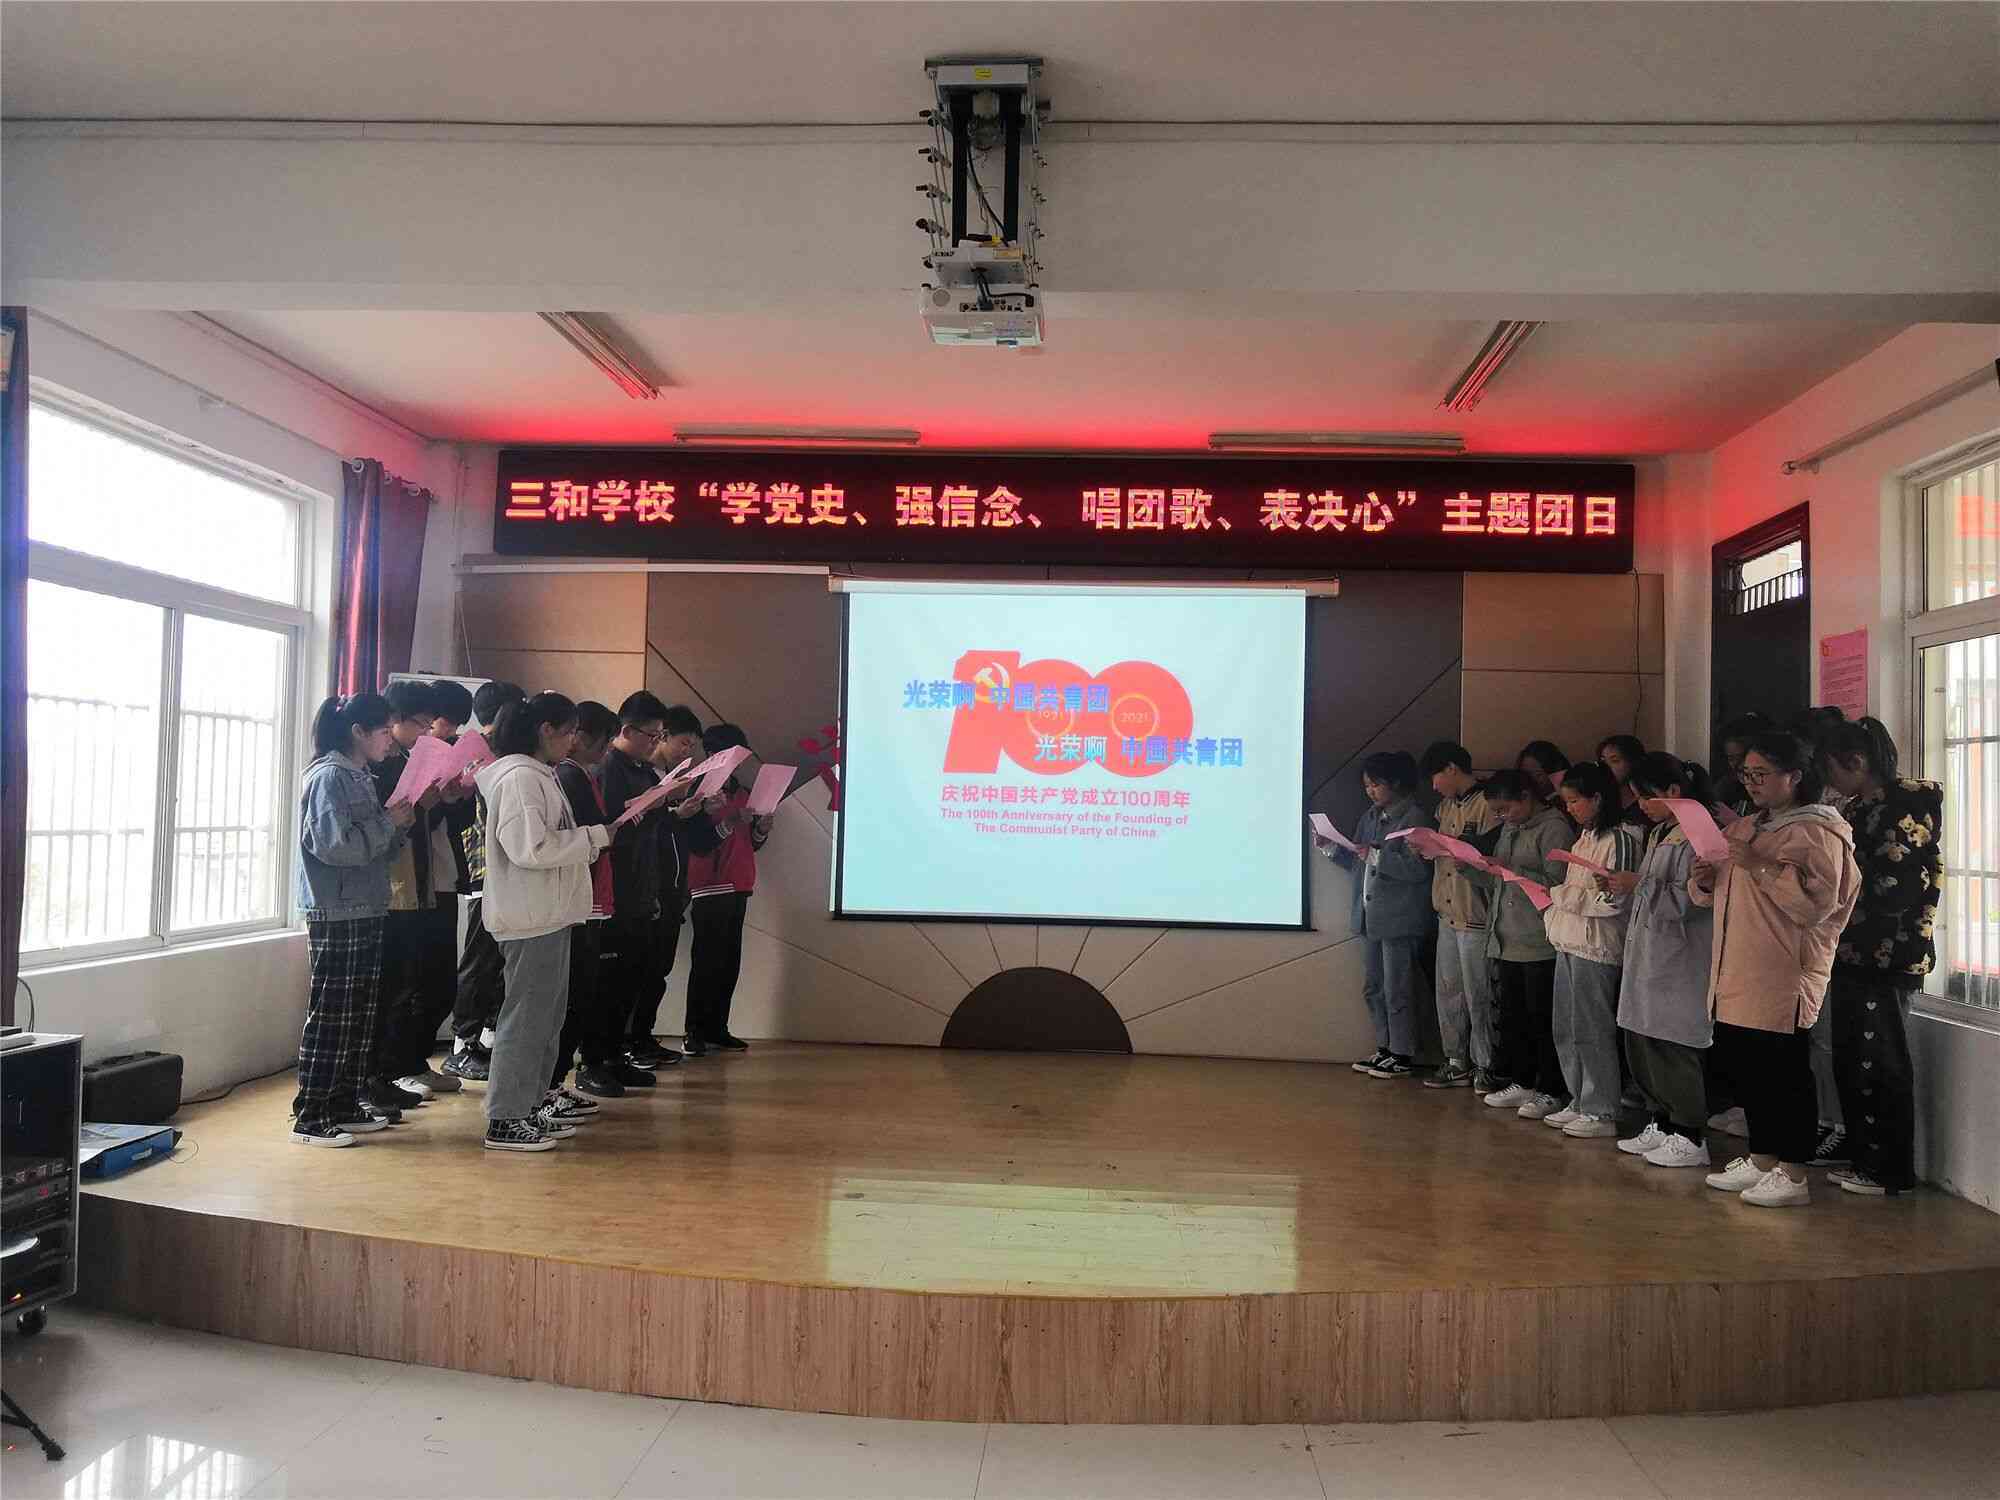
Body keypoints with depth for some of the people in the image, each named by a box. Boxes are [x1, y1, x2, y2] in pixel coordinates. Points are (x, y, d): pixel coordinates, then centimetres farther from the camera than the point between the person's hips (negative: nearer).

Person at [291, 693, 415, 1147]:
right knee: (329, 1018, -4)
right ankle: (309, 1117, 3)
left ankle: (345, 1107, 21)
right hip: (335, 917, -9)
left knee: (361, 1017, 12)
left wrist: (398, 827, 4)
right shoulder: (329, 777, -11)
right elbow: (334, 845, -21)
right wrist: (388, 822, -13)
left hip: (365, 914, 9)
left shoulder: (359, 778, 16)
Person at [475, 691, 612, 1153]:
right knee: (527, 1013, -6)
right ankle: (505, 1121, -1)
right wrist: (598, 834, -18)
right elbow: (531, 848, -24)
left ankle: (534, 1099, 29)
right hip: (531, 917, -11)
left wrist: (589, 844, 9)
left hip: (549, 913, 11)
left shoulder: (539, 776, 16)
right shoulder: (520, 778, -16)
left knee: (547, 1010, 18)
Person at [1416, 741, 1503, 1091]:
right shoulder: (1445, 807, 15)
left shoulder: (1487, 805, -12)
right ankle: (1457, 1063, 21)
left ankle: (1484, 1066, 11)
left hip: (1476, 916, -8)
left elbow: (1493, 858, -18)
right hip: (1447, 913, 8)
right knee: (1448, 991, 12)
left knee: (1478, 995, -1)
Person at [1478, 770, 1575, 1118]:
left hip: (1540, 944, -8)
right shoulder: (1509, 829, 16)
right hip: (1507, 941, 8)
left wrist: (1512, 870, -17)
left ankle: (1549, 1092, 8)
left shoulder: (1553, 828, -9)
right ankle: (1520, 1083, 24)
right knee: (1511, 1017, 13)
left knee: (1542, 1020, -1)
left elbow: (1557, 882, -17)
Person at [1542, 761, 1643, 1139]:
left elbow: (1612, 899, -18)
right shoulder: (1584, 837, 16)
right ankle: (1580, 1103, 24)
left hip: (1595, 945, -9)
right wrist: (1556, 898, 3)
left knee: (1592, 1029, -3)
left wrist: (1559, 894, -14)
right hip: (1569, 941, 9)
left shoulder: (1619, 838, -12)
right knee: (1565, 1028, 13)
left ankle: (1601, 1112, 6)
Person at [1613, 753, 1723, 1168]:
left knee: (1673, 1048, -4)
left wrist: (1638, 884, -15)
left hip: (1679, 966, -9)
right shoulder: (1659, 834, 15)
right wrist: (1625, 887, 6)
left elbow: (1685, 901, -20)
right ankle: (1660, 1123, 24)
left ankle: (1690, 1137, 6)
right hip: (1647, 958, 9)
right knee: (1640, 1044, 13)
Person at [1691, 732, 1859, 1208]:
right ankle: (1761, 1160, 27)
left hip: (1783, 981, -8)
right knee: (1743, 1069, 14)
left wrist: (1762, 866, -24)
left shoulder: (1817, 833, -7)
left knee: (1784, 1075, -3)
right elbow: (1716, 896, 23)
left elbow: (1817, 901, -20)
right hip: (1737, 978, 8)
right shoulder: (1744, 829, 18)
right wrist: (1703, 878, 1)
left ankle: (1792, 1176, 6)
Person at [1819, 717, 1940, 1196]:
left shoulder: (1906, 808, -13)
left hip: (1886, 959, -9)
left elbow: (1890, 890, -18)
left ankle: (1892, 1172, 10)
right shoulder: (1860, 810, 14)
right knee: (1849, 1061, 13)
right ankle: (1863, 1158, 23)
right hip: (1852, 955, 9)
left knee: (1878, 1066, -1)